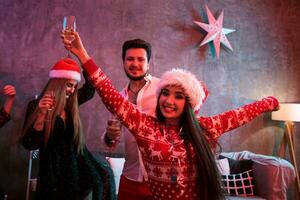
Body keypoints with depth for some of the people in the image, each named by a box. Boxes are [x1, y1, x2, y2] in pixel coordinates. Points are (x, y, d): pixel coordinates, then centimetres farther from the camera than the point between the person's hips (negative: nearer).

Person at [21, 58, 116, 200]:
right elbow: (29, 145, -12)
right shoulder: (35, 106, -7)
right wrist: (41, 114, -24)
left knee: (105, 175, -14)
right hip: (53, 167, -4)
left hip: (77, 162, 4)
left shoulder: (71, 103, 4)